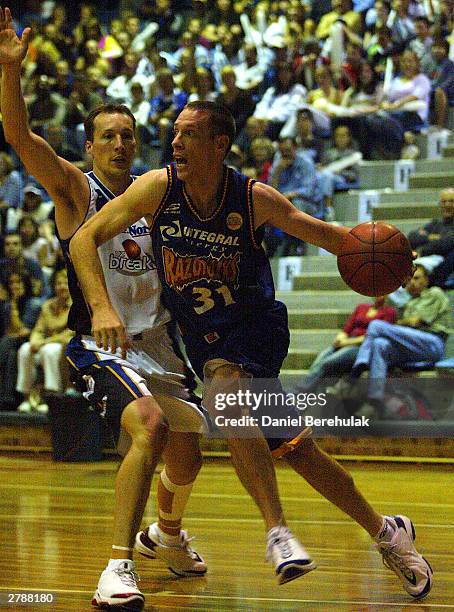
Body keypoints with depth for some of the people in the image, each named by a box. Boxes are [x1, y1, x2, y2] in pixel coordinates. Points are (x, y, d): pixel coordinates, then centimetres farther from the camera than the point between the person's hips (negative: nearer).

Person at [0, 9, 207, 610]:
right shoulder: (74, 188, -4)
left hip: (160, 342, 6)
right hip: (103, 343, -6)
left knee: (185, 459, 12)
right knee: (150, 427, -31)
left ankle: (167, 532, 46)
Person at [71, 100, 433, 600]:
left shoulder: (254, 198, -15)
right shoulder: (158, 188, -12)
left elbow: (317, 231, -2)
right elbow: (84, 239, -13)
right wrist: (102, 309, -27)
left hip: (255, 325, -3)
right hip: (203, 338, 3)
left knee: (222, 393, -29)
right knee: (288, 447, -3)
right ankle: (385, 532, 8)